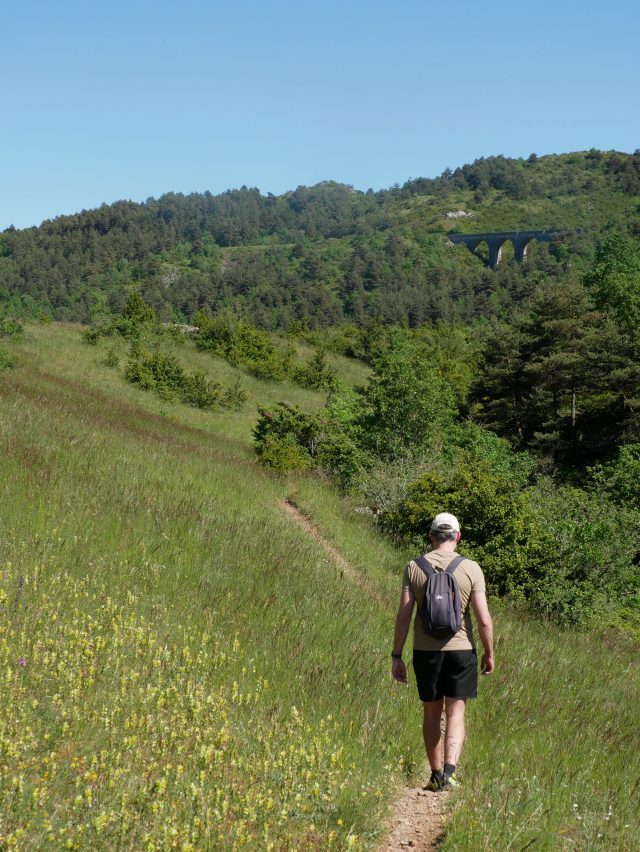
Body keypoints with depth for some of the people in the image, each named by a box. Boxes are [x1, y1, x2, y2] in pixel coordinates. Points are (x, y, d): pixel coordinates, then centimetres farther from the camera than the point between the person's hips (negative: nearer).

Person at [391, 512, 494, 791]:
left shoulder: (414, 567, -2)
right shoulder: (470, 568, -4)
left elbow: (403, 616, -5)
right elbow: (484, 620, -7)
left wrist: (396, 656, 2)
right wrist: (489, 654, 7)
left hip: (425, 650, 1)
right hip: (461, 649, -1)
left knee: (431, 713, 13)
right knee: (455, 713, 4)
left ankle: (436, 774, 19)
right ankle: (449, 770, -12)